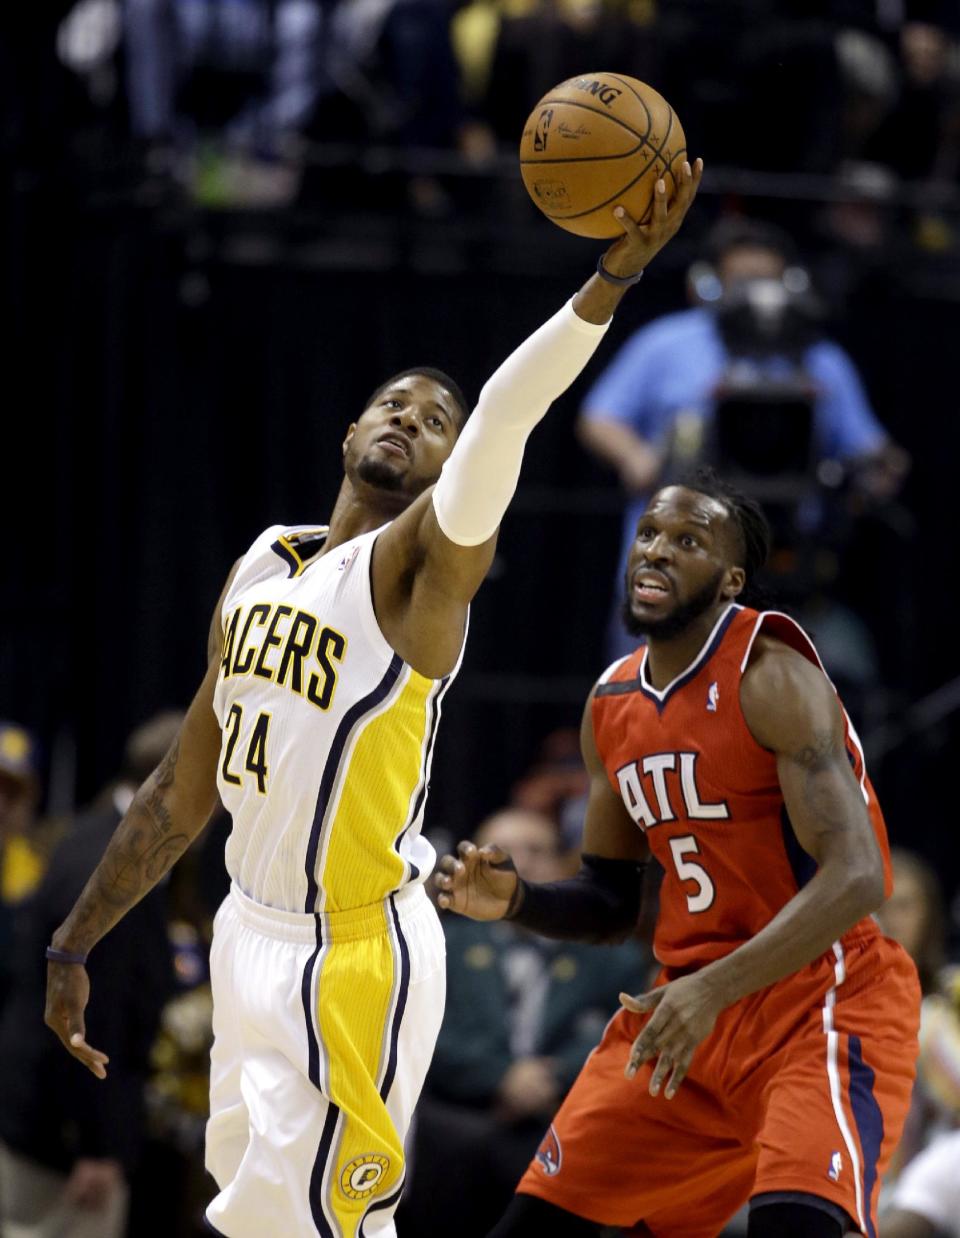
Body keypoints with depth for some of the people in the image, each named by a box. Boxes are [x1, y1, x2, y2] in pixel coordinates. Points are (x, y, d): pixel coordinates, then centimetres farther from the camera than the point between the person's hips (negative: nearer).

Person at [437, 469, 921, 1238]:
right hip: (687, 1003, 8)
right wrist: (516, 903, -3)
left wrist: (716, 988, -35)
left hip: (823, 994, -7)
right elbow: (610, 902, 19)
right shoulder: (612, 704, 9)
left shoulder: (770, 679, -15)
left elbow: (856, 877, -25)